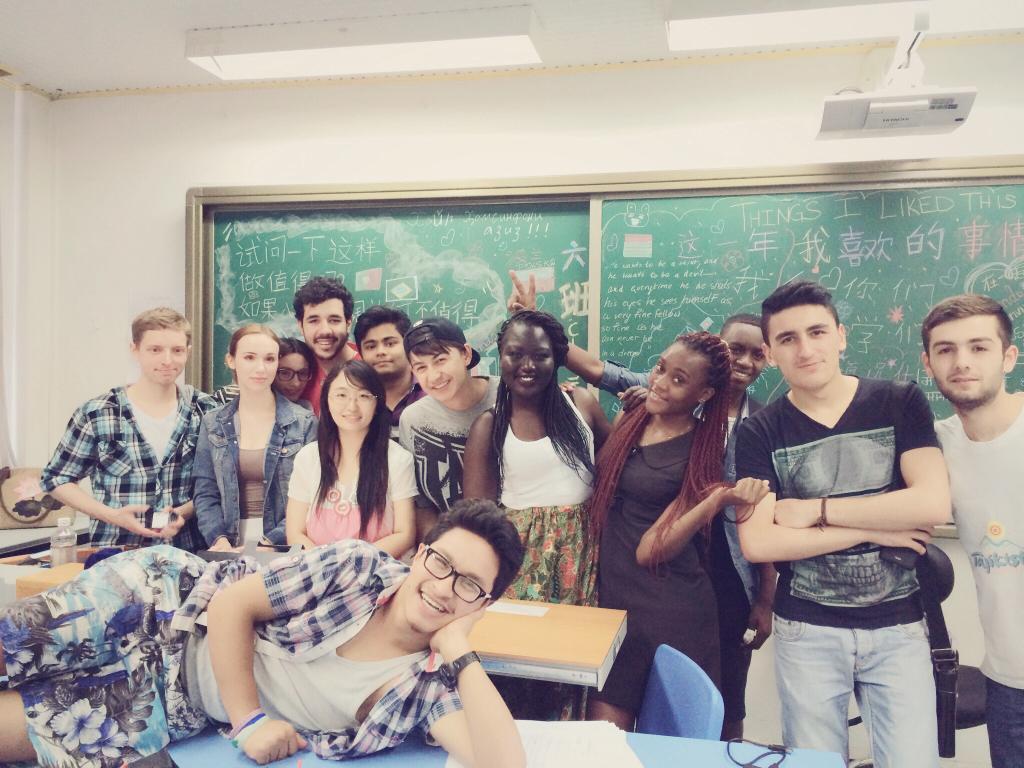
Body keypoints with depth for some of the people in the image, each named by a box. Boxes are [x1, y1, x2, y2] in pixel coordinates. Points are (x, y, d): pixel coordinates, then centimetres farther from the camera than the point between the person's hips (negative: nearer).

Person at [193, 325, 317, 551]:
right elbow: (205, 494, 9)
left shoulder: (304, 423, 1)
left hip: (283, 550, -2)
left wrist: (271, 542, -13)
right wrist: (220, 539, -7)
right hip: (230, 547, 3)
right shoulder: (213, 424, 11)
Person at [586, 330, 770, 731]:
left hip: (671, 611, -5)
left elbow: (650, 550, -18)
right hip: (611, 594, 5)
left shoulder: (701, 454, -11)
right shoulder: (629, 419, 3)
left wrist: (718, 499, -30)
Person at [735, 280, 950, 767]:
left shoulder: (901, 403, -3)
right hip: (806, 631, 0)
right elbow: (756, 543, -15)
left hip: (898, 627, 0)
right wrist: (873, 528, -15)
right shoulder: (759, 432, -6)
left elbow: (933, 504, -16)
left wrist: (816, 510, -15)